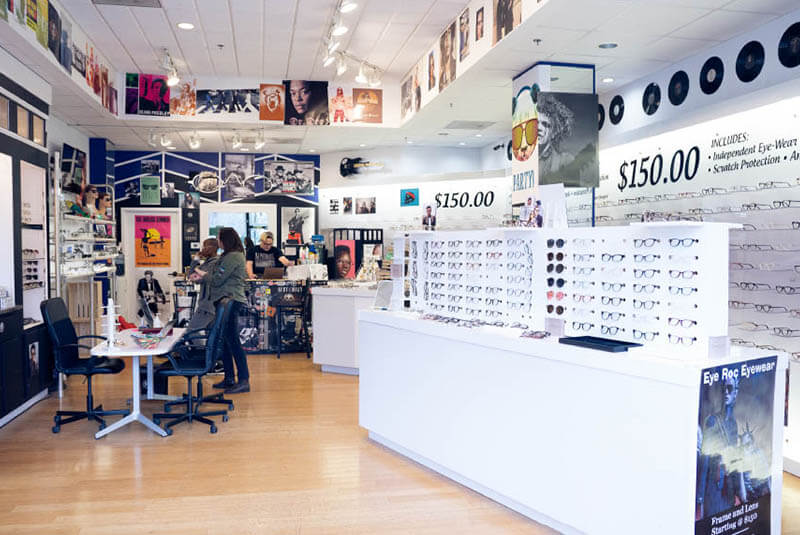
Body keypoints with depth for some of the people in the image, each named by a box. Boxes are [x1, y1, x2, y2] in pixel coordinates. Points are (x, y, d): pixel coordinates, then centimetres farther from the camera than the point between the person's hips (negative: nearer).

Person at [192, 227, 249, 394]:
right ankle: (229, 378, 22)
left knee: (232, 340, -10)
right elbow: (219, 277, 20)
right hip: (225, 301, 11)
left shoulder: (233, 257, -14)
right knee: (225, 341, 14)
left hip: (230, 301, -11)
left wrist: (202, 275, 1)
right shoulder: (229, 256, 19)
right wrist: (202, 277, 9)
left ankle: (244, 381, -8)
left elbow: (217, 280, -16)